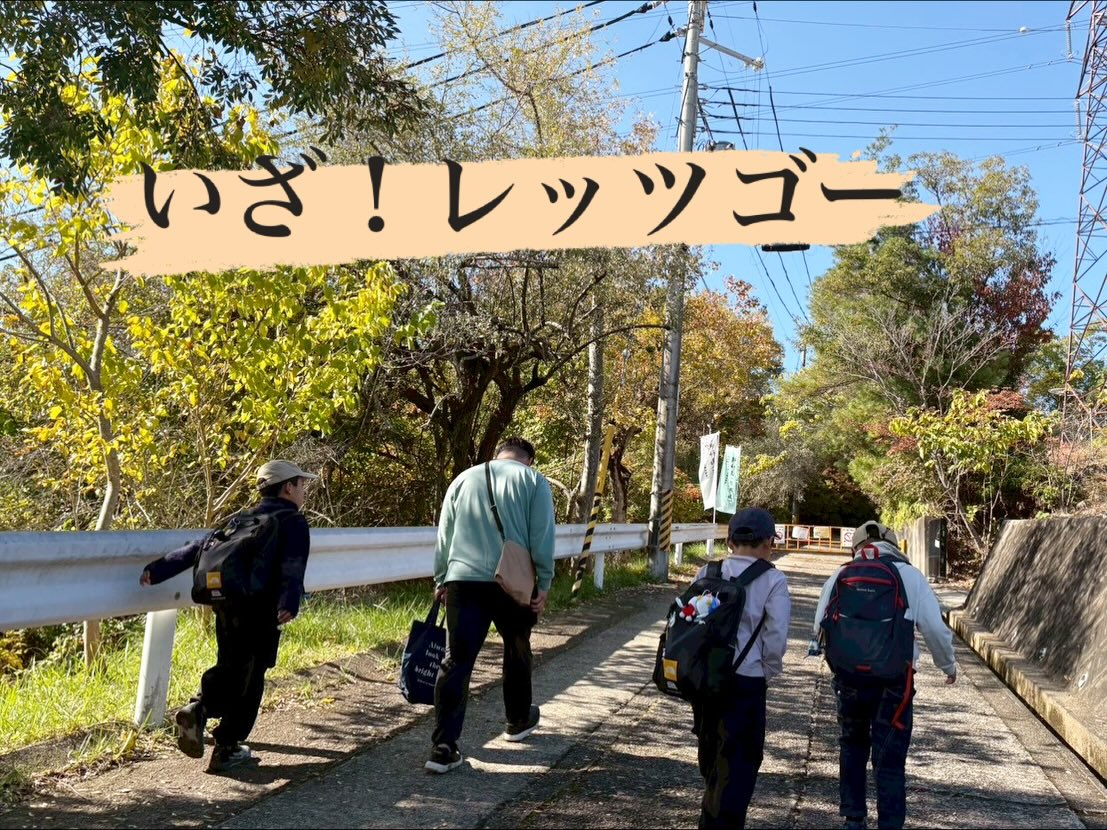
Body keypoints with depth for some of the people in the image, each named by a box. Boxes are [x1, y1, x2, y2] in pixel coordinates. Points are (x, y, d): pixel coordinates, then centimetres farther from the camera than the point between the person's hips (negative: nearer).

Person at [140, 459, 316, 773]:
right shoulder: (293, 521, -1)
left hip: (226, 604, 6)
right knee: (249, 680, 6)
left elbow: (200, 546, 11)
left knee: (229, 668, 21)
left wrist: (159, 570, 10)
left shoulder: (243, 519, 17)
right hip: (260, 610, -6)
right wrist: (290, 604, -32)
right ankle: (227, 749, 11)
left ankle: (197, 709, -3)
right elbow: (292, 567, -19)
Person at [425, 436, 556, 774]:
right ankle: (518, 721, 38)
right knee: (516, 651, 21)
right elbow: (542, 538, -4)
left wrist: (441, 579, 18)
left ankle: (443, 746, -6)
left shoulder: (464, 478, 13)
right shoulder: (534, 480, 4)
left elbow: (444, 536, 13)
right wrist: (543, 584, 0)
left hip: (463, 580, 2)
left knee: (456, 661, 0)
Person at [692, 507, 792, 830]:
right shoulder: (773, 581, -9)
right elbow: (776, 640, -12)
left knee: (712, 756, 24)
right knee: (738, 763, 8)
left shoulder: (706, 573, 1)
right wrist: (767, 673, 4)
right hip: (746, 682, -5)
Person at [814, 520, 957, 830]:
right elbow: (935, 629, 0)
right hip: (894, 680, -2)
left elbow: (820, 628, 5)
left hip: (849, 677, 2)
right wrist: (948, 665, 17)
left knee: (852, 749, 21)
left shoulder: (840, 576, 4)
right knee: (889, 761, 4)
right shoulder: (910, 576, 0)